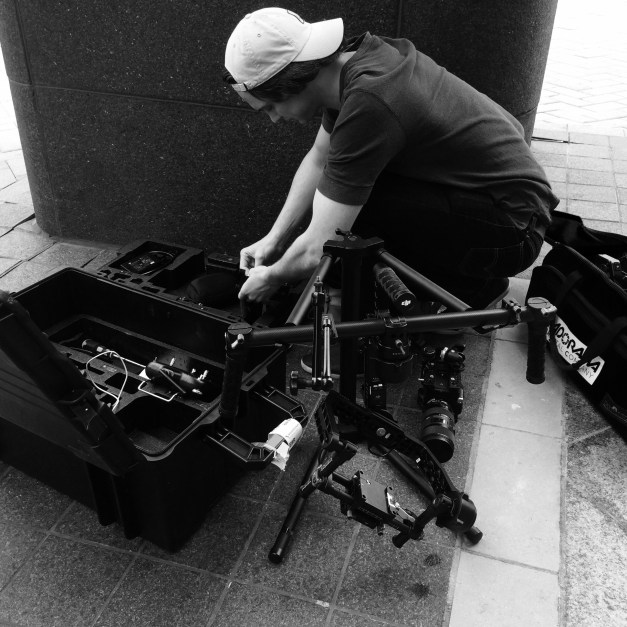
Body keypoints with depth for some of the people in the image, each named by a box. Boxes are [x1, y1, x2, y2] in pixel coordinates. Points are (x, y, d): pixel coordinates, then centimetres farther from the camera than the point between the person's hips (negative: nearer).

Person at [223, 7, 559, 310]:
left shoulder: (367, 106, -30)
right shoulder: (352, 58, -3)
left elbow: (316, 251, -25)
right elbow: (318, 159, 10)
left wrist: (270, 277, -5)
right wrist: (274, 239, 7)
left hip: (514, 226, -9)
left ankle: (469, 288, 0)